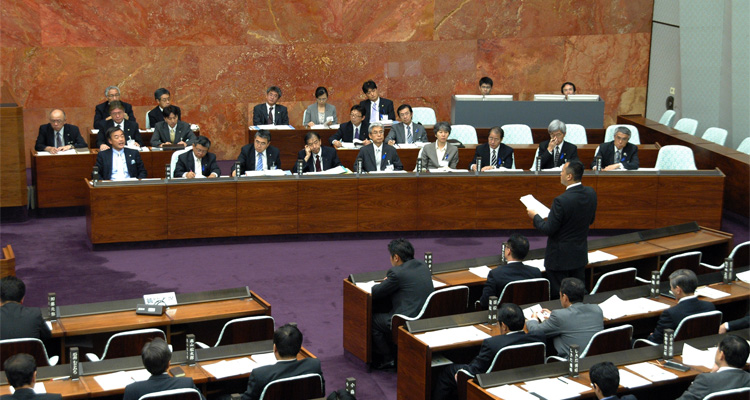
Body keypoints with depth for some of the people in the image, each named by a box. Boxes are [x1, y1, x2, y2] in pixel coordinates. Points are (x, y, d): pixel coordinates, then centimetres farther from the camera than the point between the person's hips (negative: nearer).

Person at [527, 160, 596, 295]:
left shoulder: (561, 201, -27)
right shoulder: (591, 193, -4)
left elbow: (548, 230, -18)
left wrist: (535, 217, -2)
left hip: (560, 258, -7)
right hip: (580, 255, 7)